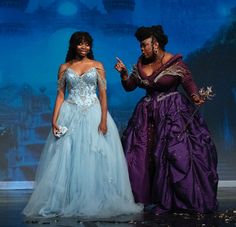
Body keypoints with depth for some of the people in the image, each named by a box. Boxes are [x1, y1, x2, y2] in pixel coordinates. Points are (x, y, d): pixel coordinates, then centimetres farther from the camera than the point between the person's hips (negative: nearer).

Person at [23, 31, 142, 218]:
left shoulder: (97, 66, 5)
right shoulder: (65, 67, 8)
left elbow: (103, 94, 0)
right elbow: (60, 95, 5)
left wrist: (104, 120, -10)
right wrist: (54, 119, -5)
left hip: (93, 115, -1)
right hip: (70, 115, 1)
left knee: (95, 159, -1)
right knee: (66, 159, -2)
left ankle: (95, 201, 9)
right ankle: (66, 202, 6)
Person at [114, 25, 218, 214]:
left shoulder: (175, 62, -8)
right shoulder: (141, 64, 8)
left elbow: (189, 82, -10)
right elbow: (129, 87, 13)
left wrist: (195, 96, -30)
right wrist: (124, 74, -5)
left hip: (173, 113, -6)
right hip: (148, 114, 6)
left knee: (176, 154, -10)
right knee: (140, 155, 3)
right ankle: (149, 198, 15)